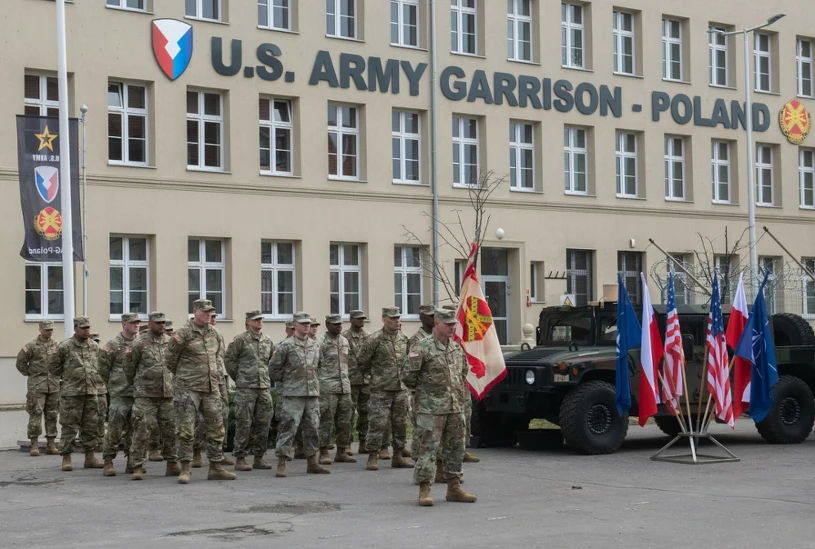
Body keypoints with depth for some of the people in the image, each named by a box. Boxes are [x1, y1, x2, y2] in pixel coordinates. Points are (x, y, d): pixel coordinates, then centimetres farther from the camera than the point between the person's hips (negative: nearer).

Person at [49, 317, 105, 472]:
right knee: (69, 426, -3)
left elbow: (101, 365, 20)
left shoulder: (94, 347, 9)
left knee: (90, 426, 8)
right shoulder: (65, 346, -6)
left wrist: (99, 383, 13)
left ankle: (90, 457, 15)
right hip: (71, 393, -5)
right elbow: (53, 364, 1)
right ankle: (66, 458, 2)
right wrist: (63, 378, 4)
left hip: (91, 392, 5)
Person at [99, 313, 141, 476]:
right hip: (120, 395, -4)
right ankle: (108, 462, 2)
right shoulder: (113, 345, -5)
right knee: (115, 429, -6)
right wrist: (113, 384, 8)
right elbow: (103, 368, 0)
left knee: (135, 429, 8)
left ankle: (132, 462, 16)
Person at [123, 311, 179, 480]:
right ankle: (138, 467, -3)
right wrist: (134, 384, 12)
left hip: (167, 394, 4)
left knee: (169, 430, 7)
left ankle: (172, 465, 17)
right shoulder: (140, 343, -5)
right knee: (142, 431, -7)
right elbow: (128, 367, 3)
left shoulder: (170, 342, 9)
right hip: (145, 395, -4)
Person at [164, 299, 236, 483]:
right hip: (189, 389, -6)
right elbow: (169, 360, -2)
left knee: (216, 428, 7)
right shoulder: (184, 333, -9)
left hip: (211, 389, 6)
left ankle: (215, 468, 15)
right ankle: (185, 470, 1)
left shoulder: (214, 333, 10)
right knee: (186, 430, -4)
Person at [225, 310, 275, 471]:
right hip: (246, 387, -5)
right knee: (244, 423, -4)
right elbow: (229, 359, -2)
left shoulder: (268, 340, 12)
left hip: (264, 387, 6)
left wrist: (268, 377, 14)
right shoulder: (240, 340, -5)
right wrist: (238, 378, 0)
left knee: (263, 423, 6)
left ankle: (259, 458, 14)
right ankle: (240, 459, 1)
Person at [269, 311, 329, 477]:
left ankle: (312, 463, 18)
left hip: (312, 393, 6)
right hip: (293, 394, -6)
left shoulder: (315, 345, 11)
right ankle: (281, 464, -8)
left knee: (312, 428, 9)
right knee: (288, 427, -9)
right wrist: (283, 382, 3)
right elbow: (273, 366, -2)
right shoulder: (287, 346, -6)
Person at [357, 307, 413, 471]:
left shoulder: (404, 338, 8)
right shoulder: (375, 339, -10)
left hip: (401, 388, 6)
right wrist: (375, 374, 6)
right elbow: (362, 362, -4)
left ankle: (398, 456, 19)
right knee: (377, 423, -7)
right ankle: (372, 457, -1)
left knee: (400, 423, 10)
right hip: (381, 389, -6)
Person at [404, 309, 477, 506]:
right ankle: (424, 490, -3)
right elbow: (409, 376, -12)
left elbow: (463, 372, 27)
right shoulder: (423, 347, -11)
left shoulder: (457, 348, 11)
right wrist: (425, 389, 1)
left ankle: (454, 488, 20)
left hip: (455, 407, 7)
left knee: (455, 448, 11)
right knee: (428, 448, -7)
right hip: (431, 409, -7)